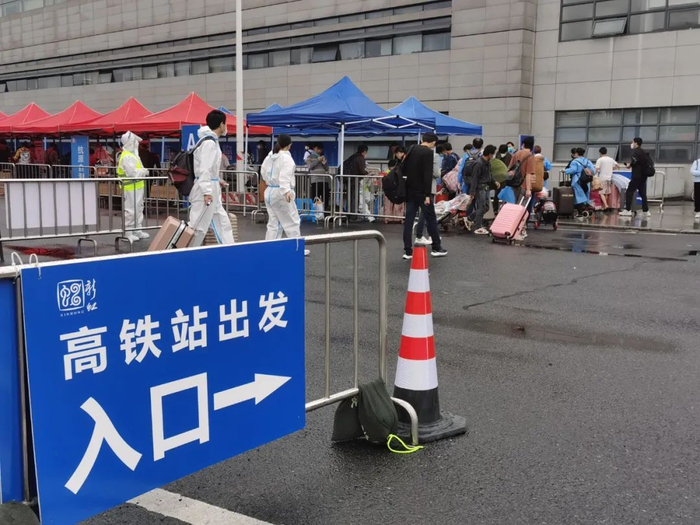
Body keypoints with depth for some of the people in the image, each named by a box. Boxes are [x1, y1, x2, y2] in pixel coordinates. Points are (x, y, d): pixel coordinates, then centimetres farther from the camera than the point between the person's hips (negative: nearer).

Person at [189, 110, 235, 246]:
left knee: (223, 223, 15)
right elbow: (204, 168, -23)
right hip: (206, 190, -11)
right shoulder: (209, 142, -17)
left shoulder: (212, 140, 13)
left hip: (211, 189, 11)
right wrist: (207, 192, -26)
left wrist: (216, 180, 25)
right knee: (198, 226, -6)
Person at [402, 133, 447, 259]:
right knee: (431, 218, 6)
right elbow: (428, 175, -19)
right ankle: (436, 247, 15)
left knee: (409, 220, 5)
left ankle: (408, 251, 3)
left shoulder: (411, 150, 11)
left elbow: (404, 170, 16)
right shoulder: (428, 152, -12)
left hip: (410, 191, 7)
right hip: (421, 191, -7)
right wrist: (427, 194, -19)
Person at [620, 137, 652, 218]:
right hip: (643, 176, 8)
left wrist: (629, 165, -8)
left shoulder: (635, 151, -8)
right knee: (643, 193, 11)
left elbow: (634, 161, -25)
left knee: (629, 192, -5)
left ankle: (628, 210, -9)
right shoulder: (644, 152, 17)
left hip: (637, 176, -8)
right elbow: (650, 162, 19)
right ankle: (646, 211, 11)